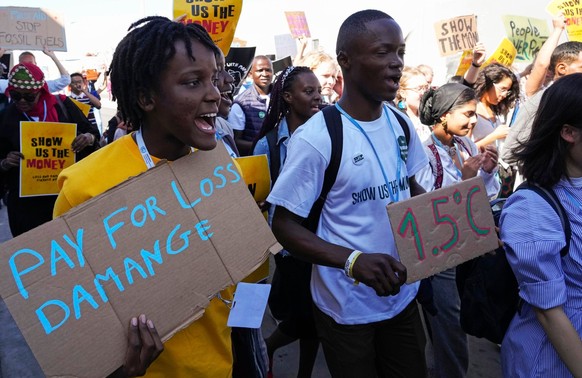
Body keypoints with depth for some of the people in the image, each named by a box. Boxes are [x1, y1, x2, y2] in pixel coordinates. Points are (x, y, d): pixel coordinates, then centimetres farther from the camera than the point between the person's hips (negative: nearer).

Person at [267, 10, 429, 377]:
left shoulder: (401, 123, -1)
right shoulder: (316, 138, -22)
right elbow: (285, 226, -19)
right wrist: (352, 260, -33)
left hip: (403, 295, 6)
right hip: (347, 307, -6)